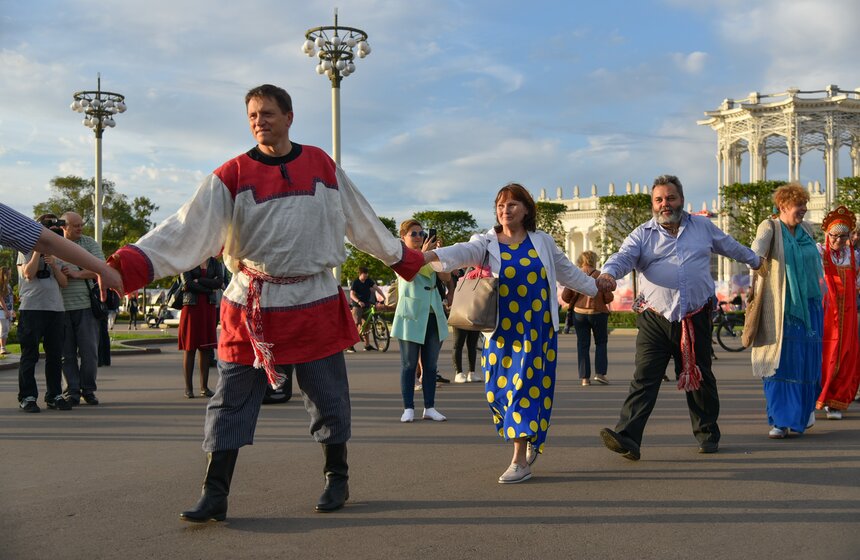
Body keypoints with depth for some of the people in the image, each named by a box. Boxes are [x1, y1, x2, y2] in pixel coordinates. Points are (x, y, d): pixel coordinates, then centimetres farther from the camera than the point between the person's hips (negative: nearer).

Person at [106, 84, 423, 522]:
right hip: (251, 305, -1)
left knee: (327, 396, 9)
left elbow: (361, 220, 15)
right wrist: (130, 264, -27)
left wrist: (403, 259, 20)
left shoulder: (321, 165, 5)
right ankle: (215, 494, 10)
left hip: (315, 302, 1)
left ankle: (337, 478, 27)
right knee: (231, 400, 1)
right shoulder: (232, 175, -2)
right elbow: (190, 228, -13)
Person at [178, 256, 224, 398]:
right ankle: (188, 387, 2)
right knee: (189, 348, -2)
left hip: (208, 307, 3)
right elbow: (187, 283, -11)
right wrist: (210, 288, -7)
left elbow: (220, 281, -4)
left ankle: (204, 387, 6)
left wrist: (199, 281, -11)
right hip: (191, 305, -3)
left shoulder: (214, 262, 11)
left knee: (206, 348, 2)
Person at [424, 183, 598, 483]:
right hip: (501, 331, 1)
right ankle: (530, 441, 24)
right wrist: (429, 255, -41)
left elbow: (567, 272, 21)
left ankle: (521, 461, -6)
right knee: (501, 388, 0)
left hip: (538, 329, 0)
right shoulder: (485, 243, 0)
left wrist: (597, 289, 28)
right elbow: (462, 252, -21)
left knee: (527, 385, -7)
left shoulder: (543, 242, 7)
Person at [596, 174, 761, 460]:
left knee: (700, 378, 12)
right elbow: (623, 256, -13)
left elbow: (729, 246, 30)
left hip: (696, 319, 2)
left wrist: (754, 260, 43)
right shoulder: (643, 234, 4)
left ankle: (708, 434, 29)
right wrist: (607, 273, -34)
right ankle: (627, 438, -18)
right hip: (655, 319, -2)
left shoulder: (702, 226, 13)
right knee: (644, 378, -11)